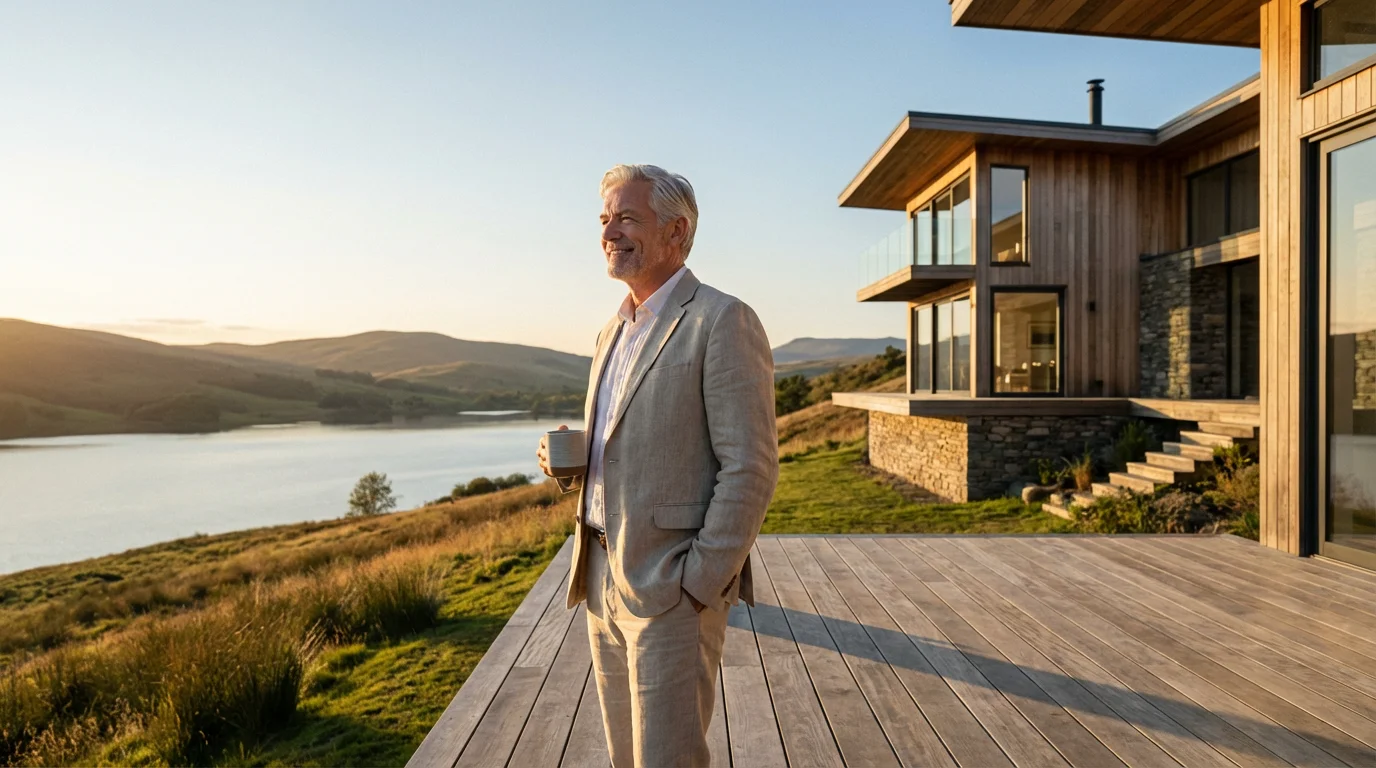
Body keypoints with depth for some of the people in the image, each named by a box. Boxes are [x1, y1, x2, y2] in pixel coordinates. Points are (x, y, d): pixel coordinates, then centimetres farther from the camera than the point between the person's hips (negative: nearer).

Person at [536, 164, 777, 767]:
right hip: (604, 577, 8)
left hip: (674, 587, -8)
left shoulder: (723, 321, -13)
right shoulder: (614, 330, 14)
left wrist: (699, 586, -17)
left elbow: (750, 468, -16)